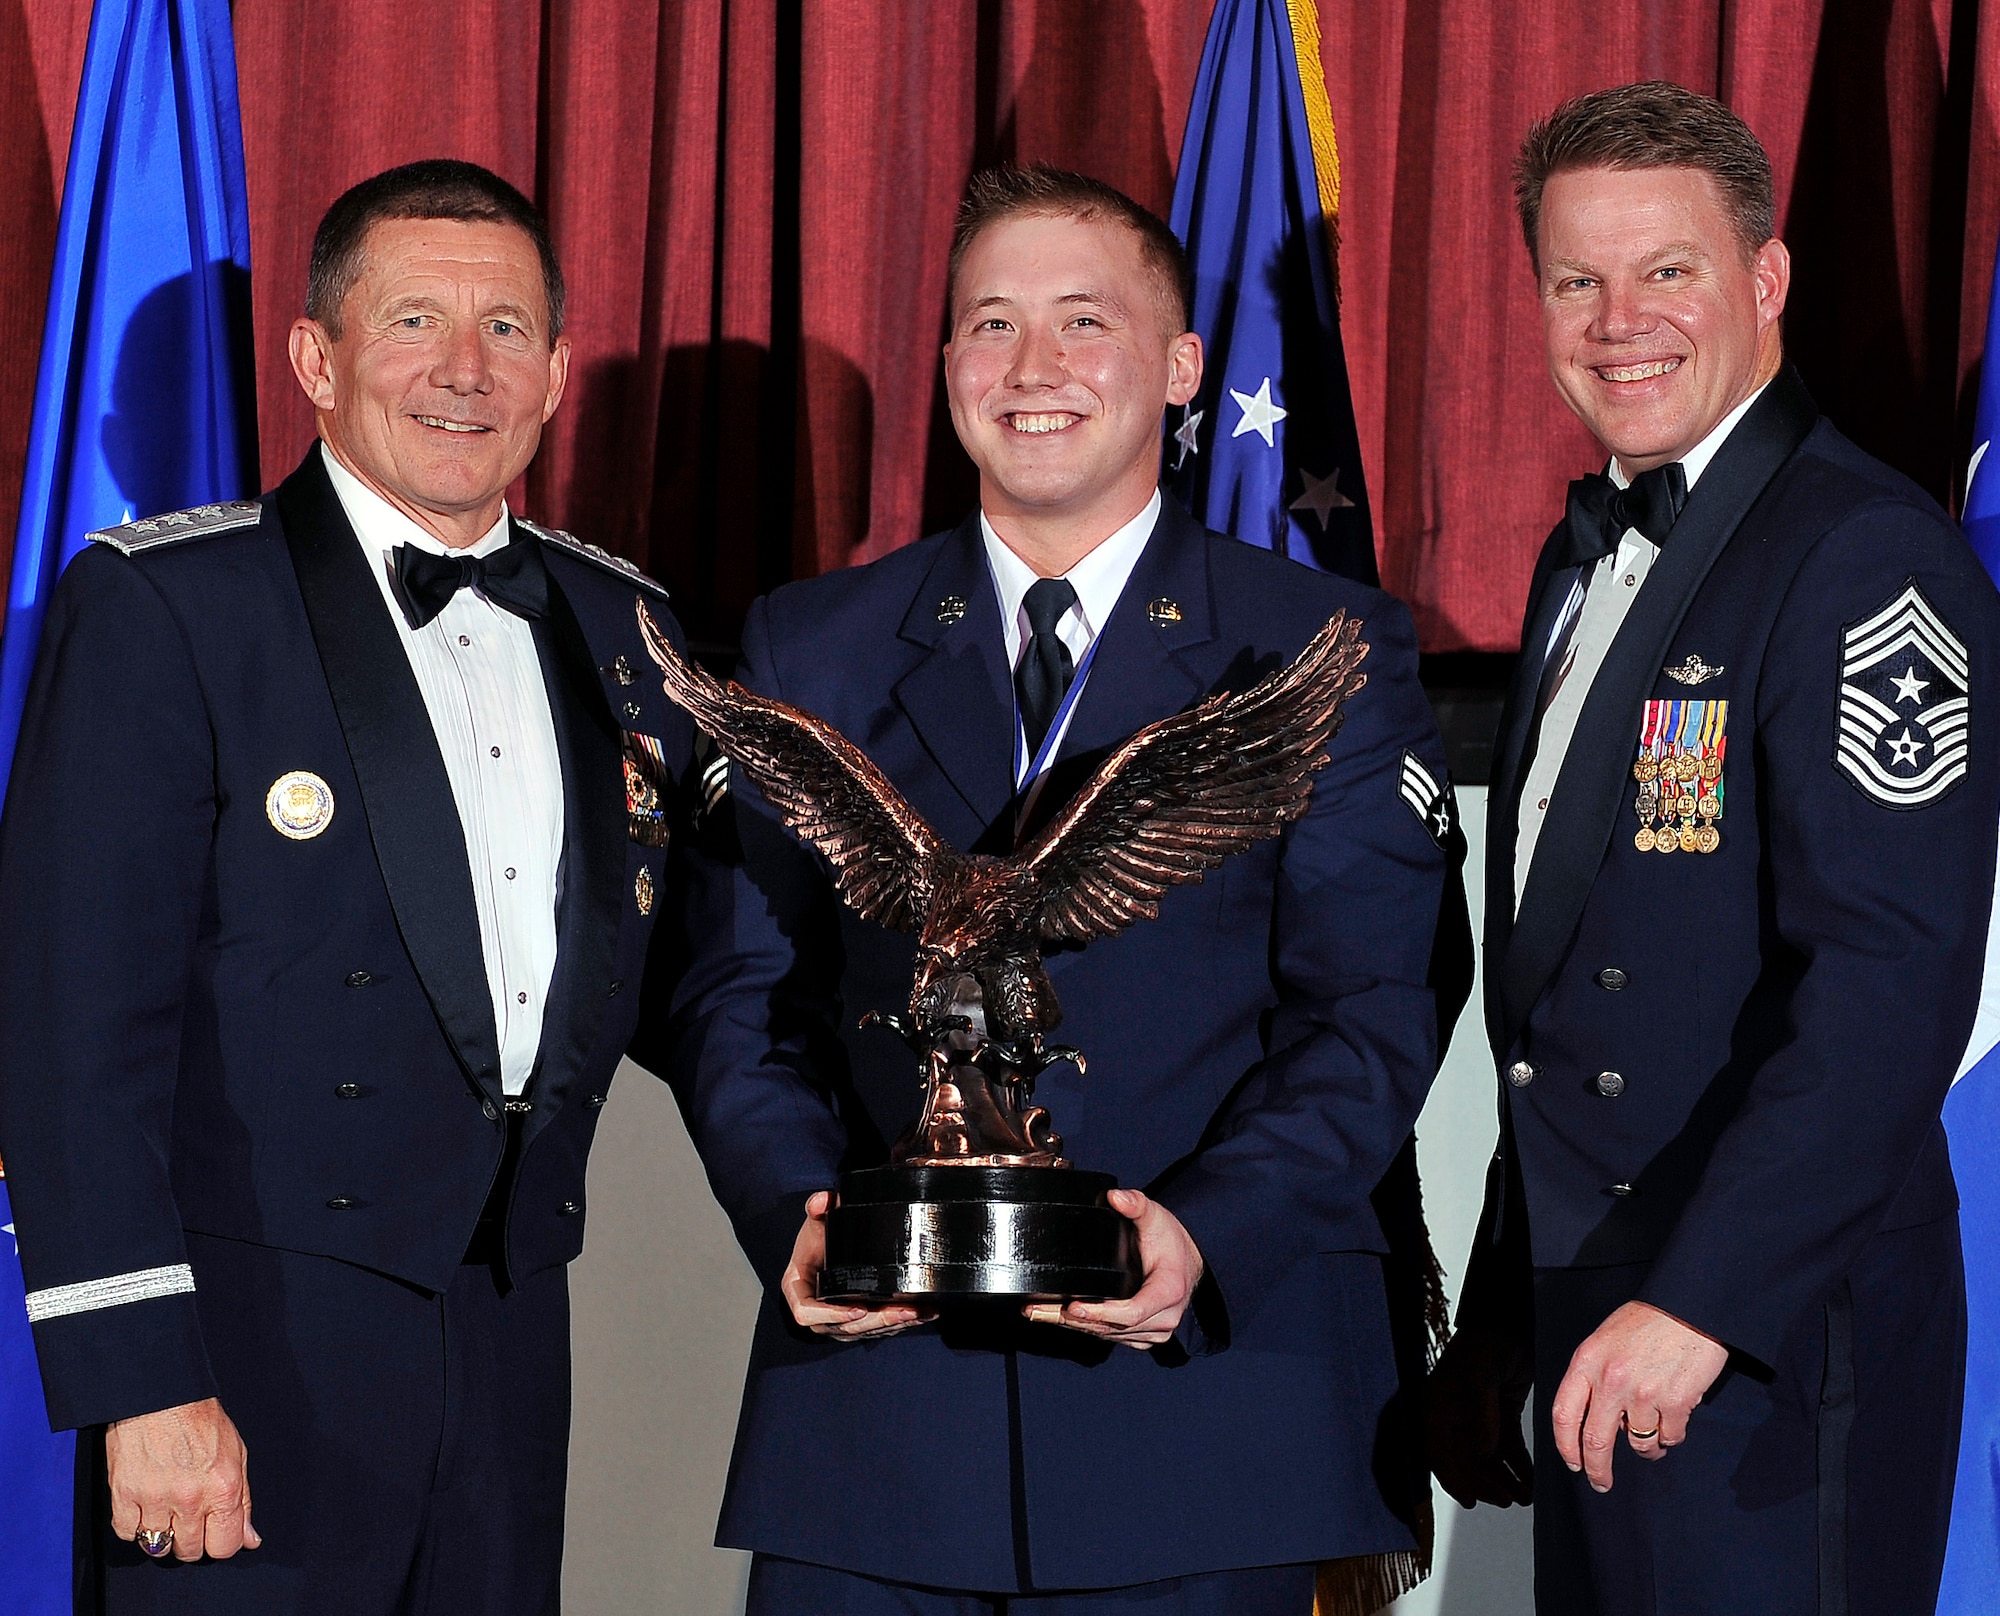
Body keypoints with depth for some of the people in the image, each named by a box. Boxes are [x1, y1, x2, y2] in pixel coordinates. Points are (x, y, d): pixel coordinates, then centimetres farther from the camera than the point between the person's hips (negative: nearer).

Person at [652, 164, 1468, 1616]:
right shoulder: (810, 653, 11)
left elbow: (1370, 1013, -3)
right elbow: (741, 990, 8)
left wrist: (1207, 1235, -19)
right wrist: (798, 1208, -11)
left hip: (1202, 1396, -1)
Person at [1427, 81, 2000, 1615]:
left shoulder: (1865, 554, -14)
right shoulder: (1588, 552, 15)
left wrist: (1696, 1304, -27)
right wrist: (1502, 1315, 16)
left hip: (1768, 1335, -8)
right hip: (1589, 1317, 8)